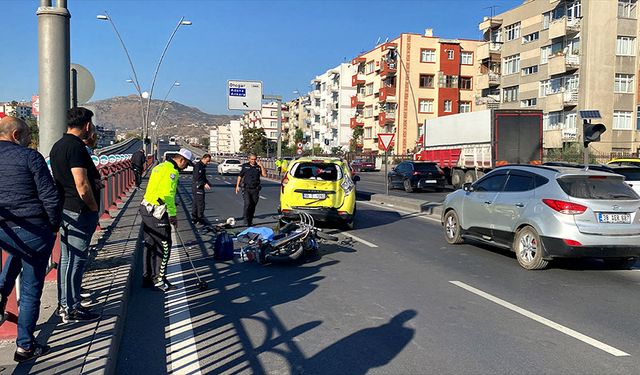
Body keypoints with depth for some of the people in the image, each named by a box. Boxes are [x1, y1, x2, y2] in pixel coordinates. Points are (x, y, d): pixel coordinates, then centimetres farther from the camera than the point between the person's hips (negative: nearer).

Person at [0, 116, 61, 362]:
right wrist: (55, 226, 0)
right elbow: (50, 198, -14)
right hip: (35, 231, -5)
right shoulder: (30, 157, -11)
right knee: (31, 289, 7)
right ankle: (25, 346, 16)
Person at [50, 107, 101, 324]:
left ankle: (64, 303, 27)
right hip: (79, 211, -10)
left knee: (67, 257, 17)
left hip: (65, 209, 10)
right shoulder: (76, 146, -18)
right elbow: (82, 186, -24)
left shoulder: (57, 146, 13)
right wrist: (94, 207, -10)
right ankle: (72, 309, 5)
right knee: (76, 259, -2)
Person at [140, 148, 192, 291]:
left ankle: (147, 278, 24)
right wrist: (173, 215, -13)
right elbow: (168, 194, -21)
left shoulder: (159, 167, 17)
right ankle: (158, 280, 5)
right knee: (164, 246, -1)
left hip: (147, 209, 10)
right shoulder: (172, 170, -14)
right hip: (157, 213, -10)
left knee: (150, 244, 16)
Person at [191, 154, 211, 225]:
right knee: (201, 203, -6)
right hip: (197, 187, -10)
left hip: (199, 187, 10)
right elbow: (197, 178, -22)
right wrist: (204, 184, -24)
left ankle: (194, 219, 20)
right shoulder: (198, 166, -15)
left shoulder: (203, 166, 16)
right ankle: (200, 219, -1)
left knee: (196, 203, 13)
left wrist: (208, 183, 12)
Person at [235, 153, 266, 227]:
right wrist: (237, 186, 6)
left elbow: (264, 174, -7)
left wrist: (261, 165, -11)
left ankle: (250, 221, 16)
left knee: (253, 206, 4)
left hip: (255, 189, 2)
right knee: (247, 203, -18)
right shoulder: (245, 166, 7)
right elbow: (240, 176, 12)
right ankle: (246, 219, -7)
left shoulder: (258, 167, 7)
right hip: (246, 188, -2)